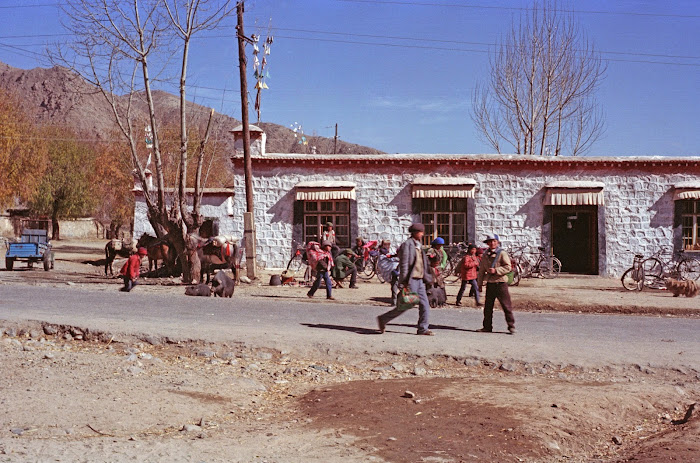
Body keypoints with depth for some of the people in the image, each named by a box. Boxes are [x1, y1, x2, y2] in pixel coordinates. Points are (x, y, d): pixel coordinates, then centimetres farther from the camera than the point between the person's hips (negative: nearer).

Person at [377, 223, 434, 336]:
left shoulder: (418, 246, 16)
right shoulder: (407, 244, -12)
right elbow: (404, 264, -17)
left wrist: (427, 278, 20)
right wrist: (403, 283, -20)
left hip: (419, 280, 9)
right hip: (411, 280, -9)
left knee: (424, 304, 4)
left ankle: (423, 329, 10)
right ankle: (383, 319, 8)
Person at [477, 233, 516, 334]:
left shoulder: (502, 253, -4)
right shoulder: (485, 255, 11)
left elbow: (508, 267, -11)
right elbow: (481, 270, 18)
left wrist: (496, 270, -19)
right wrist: (480, 283, 17)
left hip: (501, 282, -5)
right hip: (490, 283, 5)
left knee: (506, 305, -4)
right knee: (488, 306, 8)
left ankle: (511, 326, 3)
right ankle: (487, 327, 17)